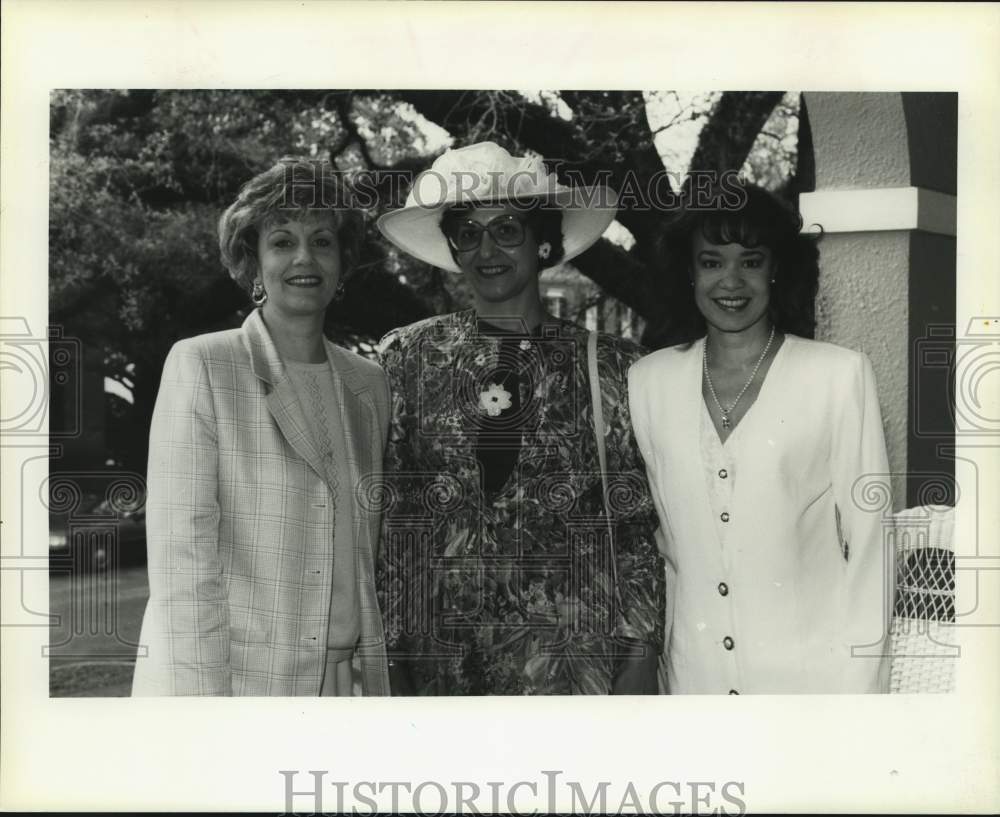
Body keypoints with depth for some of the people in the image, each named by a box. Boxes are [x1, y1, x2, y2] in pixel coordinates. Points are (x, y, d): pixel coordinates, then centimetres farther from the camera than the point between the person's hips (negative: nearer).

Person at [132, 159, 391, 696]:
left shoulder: (368, 385, 8)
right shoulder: (199, 366, -6)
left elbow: (367, 557, 11)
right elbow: (180, 553, -11)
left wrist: (376, 686, 6)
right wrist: (203, 694, -16)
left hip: (342, 684, 4)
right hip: (217, 679, -4)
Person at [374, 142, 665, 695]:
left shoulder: (606, 366, 3)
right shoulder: (408, 358, 4)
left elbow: (636, 525, 3)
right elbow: (384, 519, 4)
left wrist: (638, 662, -3)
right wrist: (390, 661, 1)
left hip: (570, 659, -1)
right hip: (440, 662, 1)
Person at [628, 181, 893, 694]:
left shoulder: (840, 374, -8)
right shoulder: (648, 381, 1)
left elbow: (869, 540, -5)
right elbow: (663, 531, 9)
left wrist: (862, 681, -8)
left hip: (813, 670, -2)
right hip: (698, 669, 3)